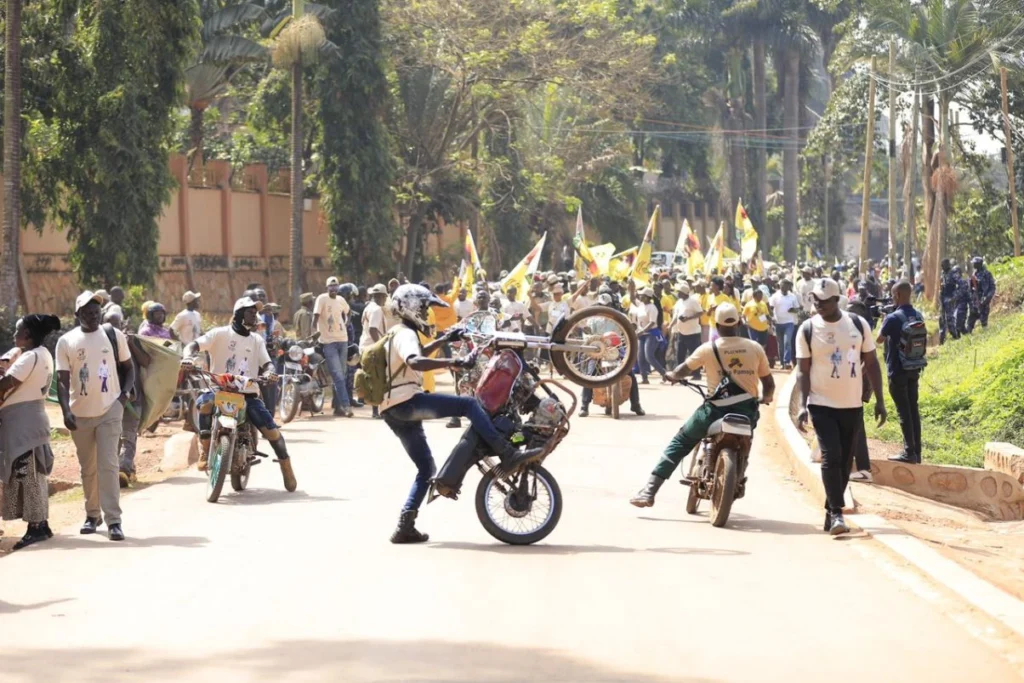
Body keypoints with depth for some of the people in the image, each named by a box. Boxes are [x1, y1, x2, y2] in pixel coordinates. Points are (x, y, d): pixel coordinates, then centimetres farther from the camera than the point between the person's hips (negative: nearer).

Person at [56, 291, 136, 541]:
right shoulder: (66, 342, 0)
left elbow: (128, 367, 14)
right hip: (80, 413, 1)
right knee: (88, 469, 11)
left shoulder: (114, 335, 3)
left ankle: (113, 520, -13)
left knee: (108, 465, -10)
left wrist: (126, 392, -3)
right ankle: (92, 514, 25)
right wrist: (66, 411, -15)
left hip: (109, 410, -1)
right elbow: (62, 380, -2)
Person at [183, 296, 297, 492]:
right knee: (204, 402, -37)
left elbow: (267, 363, 6)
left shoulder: (257, 340, 14)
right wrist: (189, 356, -31)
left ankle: (285, 464, 6)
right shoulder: (220, 334, 2)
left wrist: (268, 372, -20)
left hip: (247, 392, 3)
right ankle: (205, 450, -25)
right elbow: (194, 345, -7)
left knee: (270, 427, -15)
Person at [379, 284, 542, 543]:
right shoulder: (405, 334, -8)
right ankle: (508, 455, -29)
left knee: (426, 468, 16)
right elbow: (415, 362, -30)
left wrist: (443, 341, 40)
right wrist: (454, 363, -37)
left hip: (393, 412, 10)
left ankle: (405, 527, 12)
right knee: (469, 404, -18)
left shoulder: (397, 333, 24)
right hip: (406, 401, -10)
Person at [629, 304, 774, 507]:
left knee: (680, 442, 12)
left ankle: (649, 492, 4)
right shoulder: (755, 348, 1)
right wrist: (766, 398, 30)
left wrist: (671, 375, 38)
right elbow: (769, 383, 7)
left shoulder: (708, 349, -1)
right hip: (747, 411, 2)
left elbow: (682, 370, 15)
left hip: (716, 411, -1)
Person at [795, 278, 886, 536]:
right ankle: (836, 513, -14)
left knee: (845, 462, 7)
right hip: (822, 405, -3)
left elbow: (871, 363, 8)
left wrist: (879, 400, 4)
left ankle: (830, 513, 19)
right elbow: (804, 370, -2)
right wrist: (802, 405, -13)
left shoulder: (859, 324, 1)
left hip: (853, 406, 3)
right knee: (831, 458, -16)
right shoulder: (808, 330, -4)